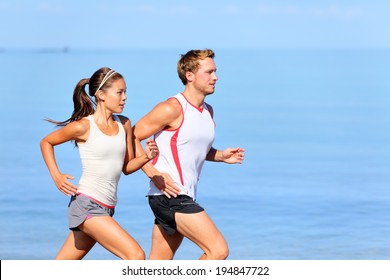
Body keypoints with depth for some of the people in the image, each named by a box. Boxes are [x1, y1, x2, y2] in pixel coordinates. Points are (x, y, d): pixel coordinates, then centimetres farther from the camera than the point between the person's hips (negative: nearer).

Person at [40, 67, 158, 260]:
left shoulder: (124, 124, 8)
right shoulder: (84, 126, -9)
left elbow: (126, 167, 14)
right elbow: (46, 142, 6)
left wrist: (146, 157, -6)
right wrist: (56, 176, -6)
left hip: (106, 208, 7)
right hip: (87, 205, -7)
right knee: (136, 255, -16)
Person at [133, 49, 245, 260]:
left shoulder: (208, 111, 15)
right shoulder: (172, 108, -12)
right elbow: (131, 137, -11)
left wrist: (221, 156, 11)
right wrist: (155, 175, -19)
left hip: (185, 198, 9)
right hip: (170, 195, -9)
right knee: (218, 250, -15)